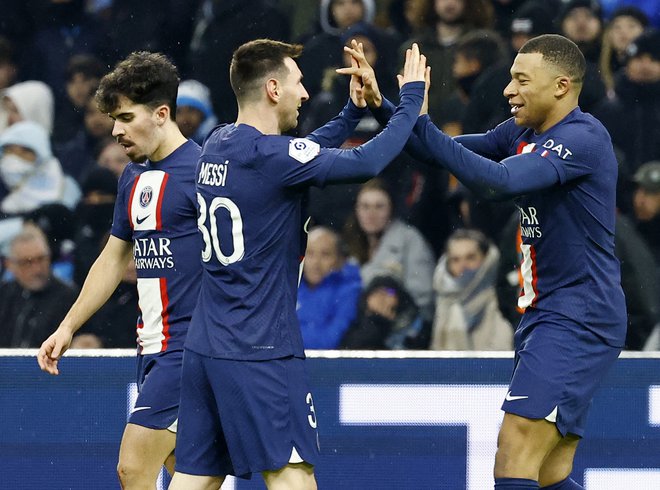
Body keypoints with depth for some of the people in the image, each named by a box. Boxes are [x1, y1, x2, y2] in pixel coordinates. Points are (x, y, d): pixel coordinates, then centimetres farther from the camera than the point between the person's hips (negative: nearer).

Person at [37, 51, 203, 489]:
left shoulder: (199, 169, -12)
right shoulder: (134, 177, 15)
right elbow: (114, 259, 25)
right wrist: (68, 328, 22)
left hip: (189, 345, -9)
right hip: (154, 345, 9)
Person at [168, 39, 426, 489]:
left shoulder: (217, 145, 10)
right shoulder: (269, 155, -16)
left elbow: (304, 156, 25)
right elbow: (367, 162, -19)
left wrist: (353, 110, 20)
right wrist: (411, 99, -6)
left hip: (204, 348, 8)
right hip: (260, 351, -8)